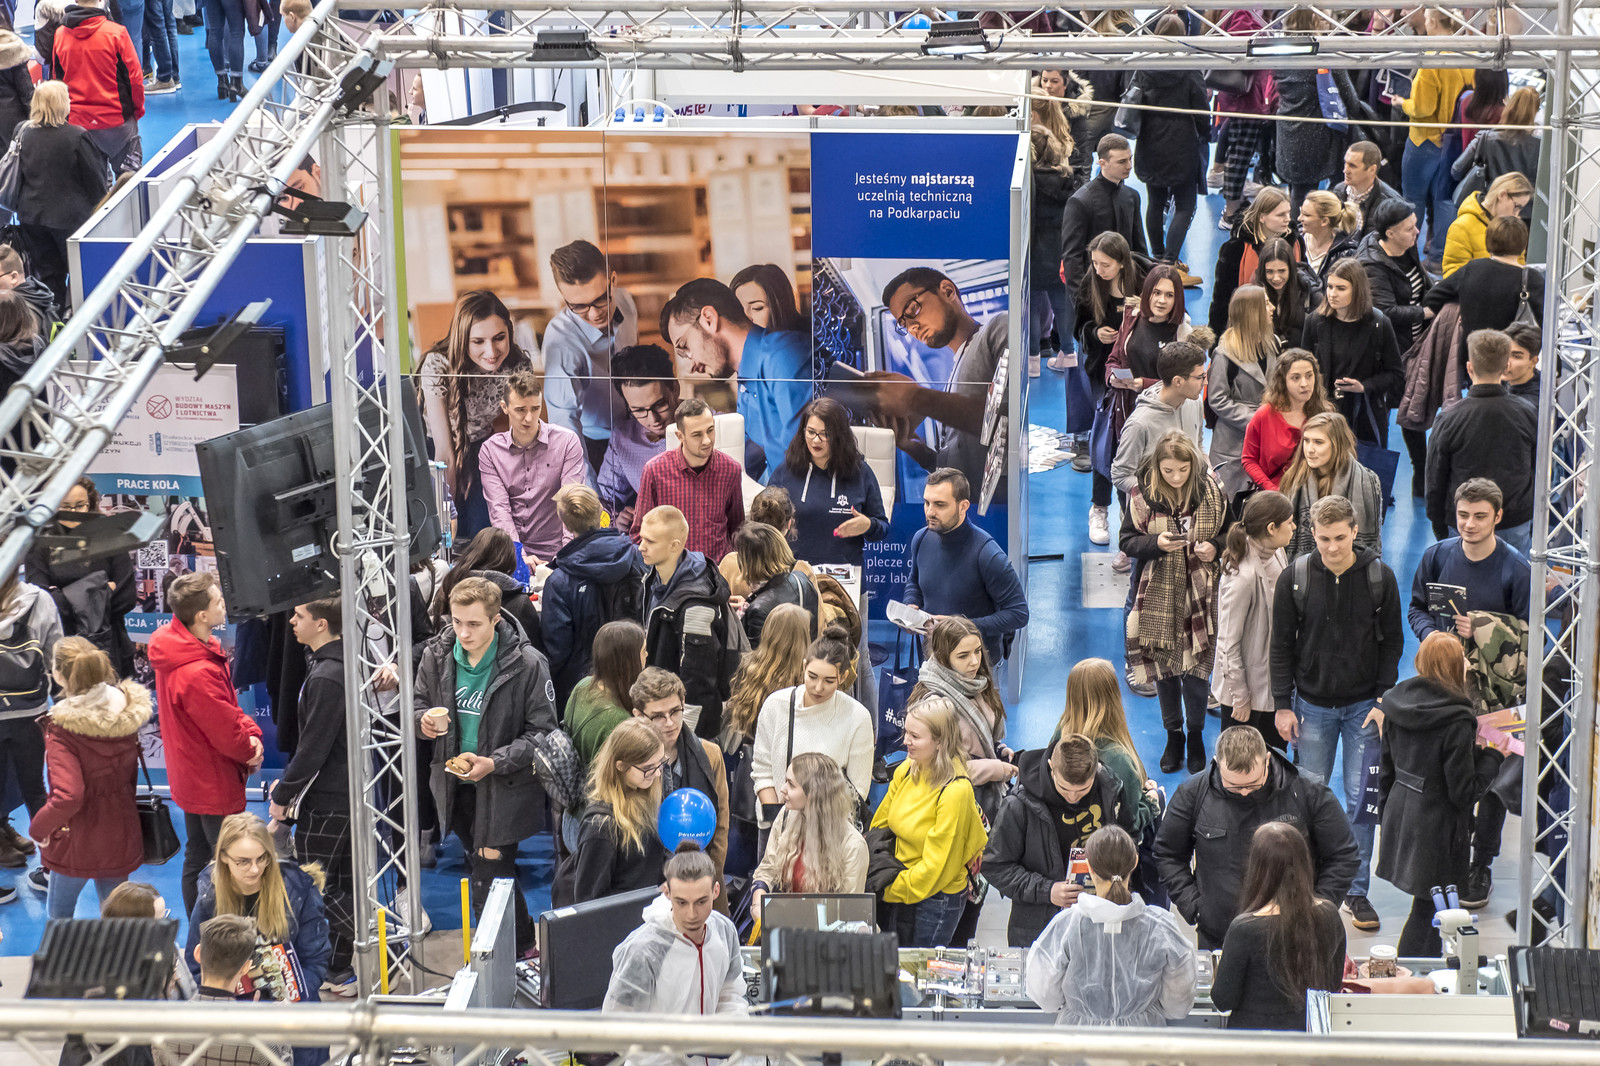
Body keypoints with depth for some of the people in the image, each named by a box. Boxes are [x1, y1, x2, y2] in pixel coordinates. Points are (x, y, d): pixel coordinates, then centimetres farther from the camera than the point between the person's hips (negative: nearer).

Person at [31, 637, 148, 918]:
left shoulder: (63, 728, -26)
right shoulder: (127, 713, -7)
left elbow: (67, 797, -29)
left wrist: (38, 827, -13)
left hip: (77, 841, -5)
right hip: (119, 835, 5)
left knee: (58, 915, 17)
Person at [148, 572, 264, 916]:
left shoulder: (174, 643, 0)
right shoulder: (197, 674, -32)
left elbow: (228, 705, 9)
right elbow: (229, 735, -22)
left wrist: (250, 733, -5)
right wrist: (251, 749, -2)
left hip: (191, 780, 11)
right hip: (214, 785, -11)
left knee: (196, 861, 21)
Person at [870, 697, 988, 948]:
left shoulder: (956, 791, -22)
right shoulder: (906, 772, -1)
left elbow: (936, 863, -18)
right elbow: (880, 825, 9)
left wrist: (890, 890, -13)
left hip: (938, 897, -7)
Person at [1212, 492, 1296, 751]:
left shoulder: (1277, 555, -4)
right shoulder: (1243, 577, -30)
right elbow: (1228, 643, -22)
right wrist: (1240, 697, -15)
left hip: (1274, 680, 8)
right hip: (1248, 686, -8)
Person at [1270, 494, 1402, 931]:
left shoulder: (1379, 577, -6)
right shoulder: (1295, 578, -6)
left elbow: (1392, 643, 1)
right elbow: (1281, 645, 2)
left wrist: (1383, 702, -6)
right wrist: (1283, 705, -2)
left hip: (1364, 705, -1)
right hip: (1312, 705, 1)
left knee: (1361, 800, 1)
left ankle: (1357, 890, 11)